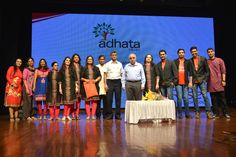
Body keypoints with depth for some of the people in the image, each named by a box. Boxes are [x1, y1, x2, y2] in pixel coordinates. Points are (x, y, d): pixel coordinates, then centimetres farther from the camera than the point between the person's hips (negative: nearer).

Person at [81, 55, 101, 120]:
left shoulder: (96, 68, 14)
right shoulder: (84, 69, 10)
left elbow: (99, 76, 10)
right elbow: (81, 77, 7)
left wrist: (96, 80, -7)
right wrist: (85, 80, -11)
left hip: (94, 85, 1)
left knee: (94, 100, -5)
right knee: (87, 100, -4)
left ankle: (93, 115, -1)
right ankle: (88, 115, 1)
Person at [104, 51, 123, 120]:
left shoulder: (120, 64, 12)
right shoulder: (107, 64, 7)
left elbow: (122, 74, 10)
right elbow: (105, 75, 3)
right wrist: (105, 84, -6)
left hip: (118, 81, 2)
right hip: (110, 81, -1)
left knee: (118, 98, 2)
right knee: (109, 99, -2)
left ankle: (117, 114, 10)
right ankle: (109, 114, 6)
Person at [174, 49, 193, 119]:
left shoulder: (187, 62, 11)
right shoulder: (175, 62, 7)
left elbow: (190, 73, 7)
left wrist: (190, 82, -1)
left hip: (185, 83, 1)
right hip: (178, 83, -1)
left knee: (186, 98, 2)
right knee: (179, 98, -3)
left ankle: (187, 113, 10)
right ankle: (180, 114, 5)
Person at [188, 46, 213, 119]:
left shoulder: (203, 59, 4)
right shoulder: (190, 61, 6)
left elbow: (207, 70, 5)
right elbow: (190, 72, 6)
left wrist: (205, 79, -3)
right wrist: (190, 81, -1)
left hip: (202, 80, -1)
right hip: (194, 81, 1)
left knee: (205, 96, -9)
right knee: (195, 97, 1)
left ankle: (208, 112, -4)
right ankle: (197, 112, 10)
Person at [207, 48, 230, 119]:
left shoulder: (219, 60, 6)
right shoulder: (206, 62, 8)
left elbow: (223, 71, 2)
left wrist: (223, 80, -5)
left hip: (219, 83, -1)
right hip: (211, 84, 1)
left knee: (222, 99, 2)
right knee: (214, 100, 4)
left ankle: (225, 113, 8)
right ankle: (216, 113, 10)